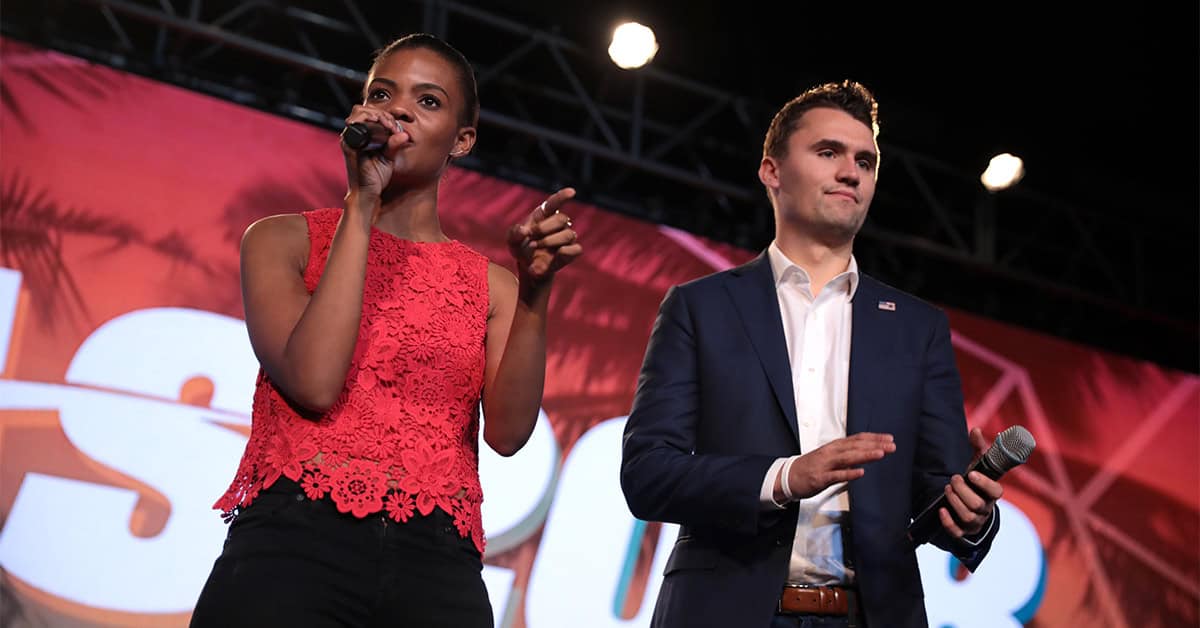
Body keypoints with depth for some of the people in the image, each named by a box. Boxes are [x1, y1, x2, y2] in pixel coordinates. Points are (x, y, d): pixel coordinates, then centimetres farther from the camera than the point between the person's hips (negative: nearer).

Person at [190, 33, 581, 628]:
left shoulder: (489, 284, 13)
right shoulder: (283, 240, 8)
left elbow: (508, 432, -1)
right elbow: (314, 383, -10)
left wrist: (533, 294, -13)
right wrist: (362, 203, -6)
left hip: (436, 563, 2)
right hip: (294, 545, -2)